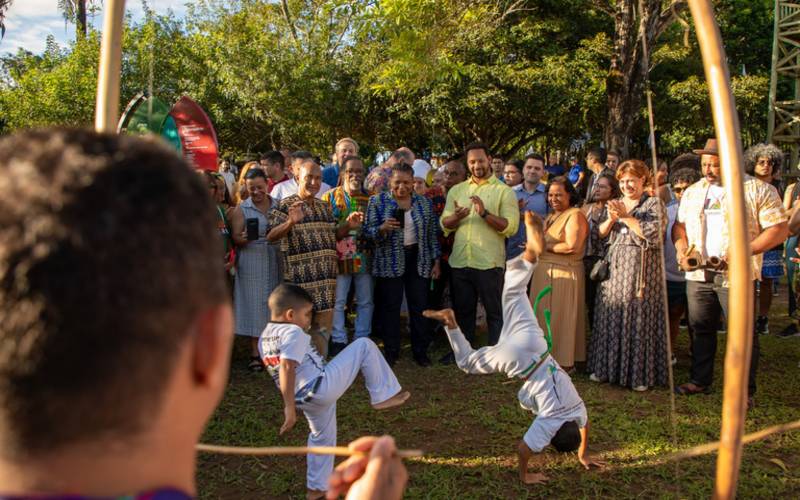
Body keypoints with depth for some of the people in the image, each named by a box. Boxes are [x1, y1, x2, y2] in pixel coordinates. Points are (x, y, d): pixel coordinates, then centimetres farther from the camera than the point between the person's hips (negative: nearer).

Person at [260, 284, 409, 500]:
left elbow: (278, 369, 21)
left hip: (305, 400, 9)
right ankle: (383, 395, 6)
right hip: (322, 387, -9)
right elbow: (287, 369, -28)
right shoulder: (293, 333, -16)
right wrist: (289, 407, -29)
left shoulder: (264, 339, 12)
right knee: (364, 346, -3)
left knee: (321, 437, 32)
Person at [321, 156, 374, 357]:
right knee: (338, 302, 1)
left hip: (365, 258, 3)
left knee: (366, 302, 9)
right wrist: (348, 223, -23)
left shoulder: (370, 197, 8)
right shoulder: (330, 197, 0)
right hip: (340, 258, -3)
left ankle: (362, 340, 21)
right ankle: (339, 341, 11)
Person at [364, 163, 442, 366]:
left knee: (420, 307, 5)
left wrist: (436, 261, 6)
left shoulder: (425, 203, 6)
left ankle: (421, 351, 17)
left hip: (419, 260, 2)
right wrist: (382, 228, -24)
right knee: (390, 308, 3)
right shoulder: (378, 201, -1)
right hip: (390, 262, -2)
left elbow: (432, 234, 10)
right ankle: (391, 352, 15)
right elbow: (368, 231, -4)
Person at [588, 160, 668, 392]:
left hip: (641, 268, -5)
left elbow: (653, 234, -13)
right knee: (611, 317, 5)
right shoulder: (616, 204, 17)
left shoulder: (654, 203, 0)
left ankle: (641, 374, 3)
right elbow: (600, 233, 11)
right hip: (615, 266, 5)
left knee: (638, 317, -5)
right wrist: (611, 219, -8)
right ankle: (607, 367, 14)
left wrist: (625, 217, -14)